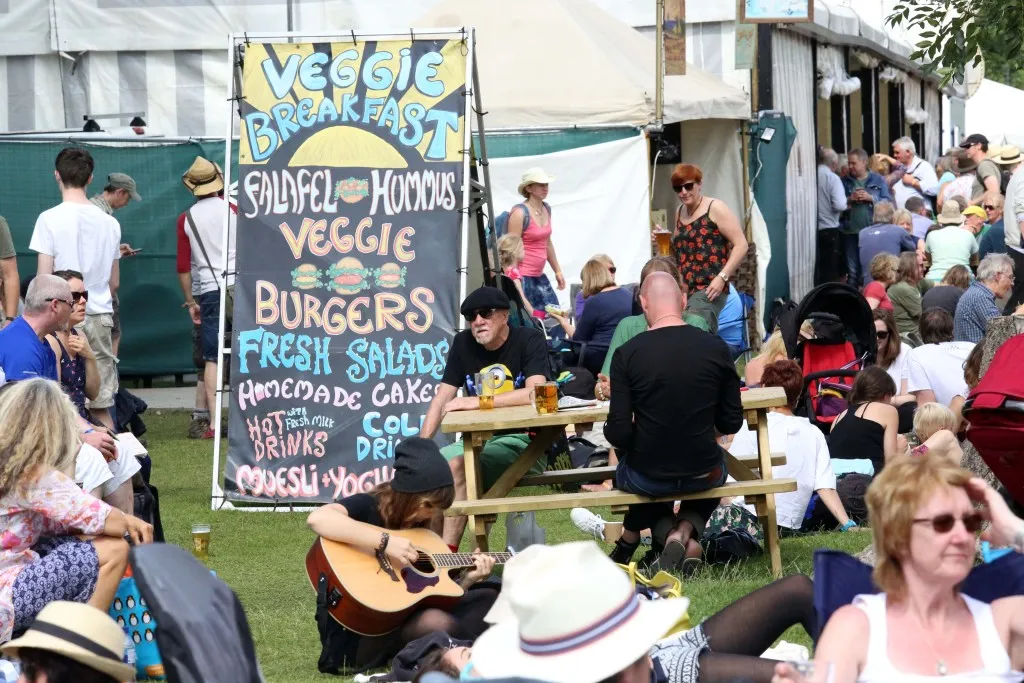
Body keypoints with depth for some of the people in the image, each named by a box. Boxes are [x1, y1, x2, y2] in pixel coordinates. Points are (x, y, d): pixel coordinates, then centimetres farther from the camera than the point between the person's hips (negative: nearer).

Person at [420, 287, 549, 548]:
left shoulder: (530, 340, -8)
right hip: (479, 442, 7)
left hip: (522, 441, -6)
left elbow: (535, 392, -25)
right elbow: (442, 398, 6)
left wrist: (477, 401, -29)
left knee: (457, 466, -30)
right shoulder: (463, 344, 8)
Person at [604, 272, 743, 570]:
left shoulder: (627, 354, -13)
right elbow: (731, 423, -1)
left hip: (646, 478, 1)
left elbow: (619, 434, -15)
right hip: (703, 476, -1)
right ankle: (686, 530, 9)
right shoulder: (716, 348, -7)